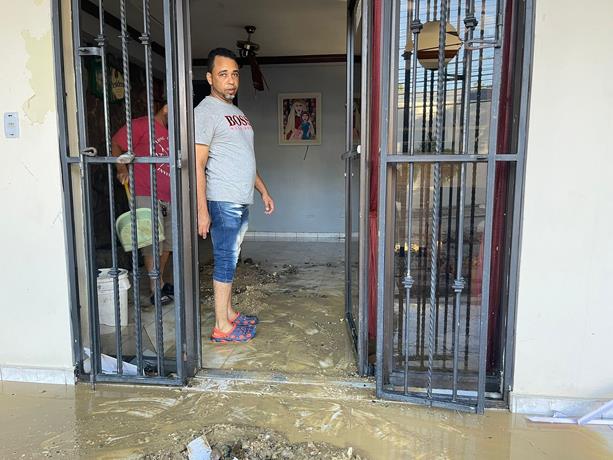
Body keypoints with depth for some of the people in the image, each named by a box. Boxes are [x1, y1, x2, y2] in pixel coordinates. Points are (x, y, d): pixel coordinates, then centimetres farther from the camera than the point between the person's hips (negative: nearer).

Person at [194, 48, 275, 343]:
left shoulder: (237, 113, 18)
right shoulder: (206, 111, -10)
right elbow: (198, 164, -16)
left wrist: (263, 191, 20)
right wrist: (202, 209, -22)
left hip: (241, 201, 9)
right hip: (222, 200, -9)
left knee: (230, 258, 14)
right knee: (225, 260, -3)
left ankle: (228, 313, 26)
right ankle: (222, 327, 7)